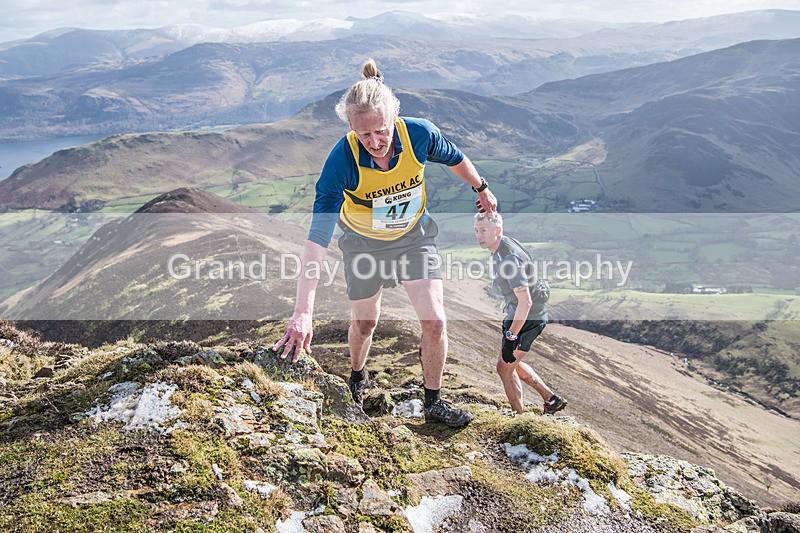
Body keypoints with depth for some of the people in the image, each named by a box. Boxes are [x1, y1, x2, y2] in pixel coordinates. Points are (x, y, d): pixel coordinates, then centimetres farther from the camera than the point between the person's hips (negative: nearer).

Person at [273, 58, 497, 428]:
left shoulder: (419, 134, -28)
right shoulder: (342, 161, -34)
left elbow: (455, 159, -2)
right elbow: (318, 238, -40)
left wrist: (482, 189, 15)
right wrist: (303, 311, -47)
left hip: (414, 235, 2)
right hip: (364, 244, -1)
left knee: (435, 322, -5)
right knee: (365, 323, 15)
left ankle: (433, 403, 18)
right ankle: (357, 377, 49)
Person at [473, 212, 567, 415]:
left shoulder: (509, 258, -29)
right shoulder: (501, 248, 2)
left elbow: (525, 302, -31)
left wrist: (511, 338, -31)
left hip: (527, 316, -10)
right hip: (516, 313, 10)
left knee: (505, 367, -2)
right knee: (512, 363, 20)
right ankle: (551, 399, 28)